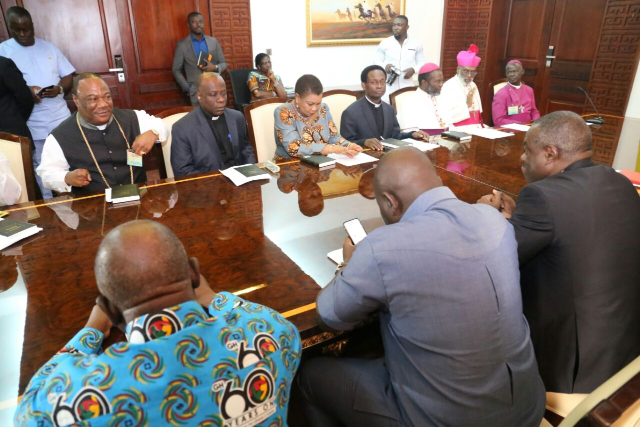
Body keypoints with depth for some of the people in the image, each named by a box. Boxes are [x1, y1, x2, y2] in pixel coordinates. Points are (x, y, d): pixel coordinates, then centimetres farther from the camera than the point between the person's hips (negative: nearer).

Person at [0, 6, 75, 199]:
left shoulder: (49, 47, 11)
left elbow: (68, 76, 10)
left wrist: (59, 88, -11)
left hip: (60, 116, 2)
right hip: (31, 122, -2)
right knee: (40, 165, 4)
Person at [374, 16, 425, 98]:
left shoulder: (416, 44, 7)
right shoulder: (384, 43, 4)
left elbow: (421, 62, 12)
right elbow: (377, 61, 8)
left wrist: (413, 69, -10)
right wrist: (385, 66, -14)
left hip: (407, 86, 1)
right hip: (388, 87, -1)